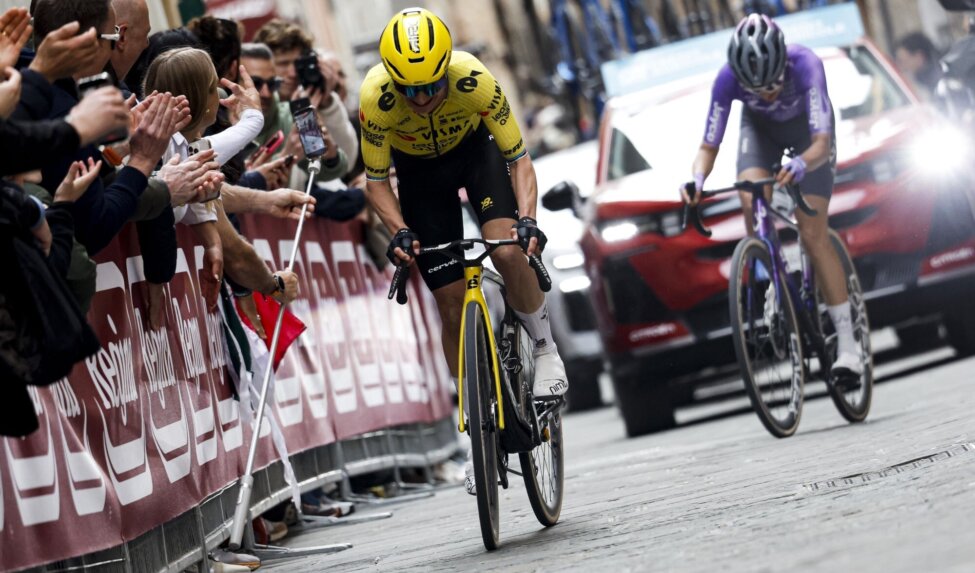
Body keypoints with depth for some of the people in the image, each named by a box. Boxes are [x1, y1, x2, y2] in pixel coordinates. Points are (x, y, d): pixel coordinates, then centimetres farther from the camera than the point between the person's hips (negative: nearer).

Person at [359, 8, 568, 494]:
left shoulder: (474, 79, -36)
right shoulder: (375, 96, -34)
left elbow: (519, 158, -25)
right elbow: (376, 181, -19)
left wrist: (527, 218, -41)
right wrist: (399, 232, -36)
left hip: (474, 148, -1)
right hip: (418, 168, 1)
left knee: (507, 251, -28)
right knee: (451, 299, -3)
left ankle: (546, 348, -1)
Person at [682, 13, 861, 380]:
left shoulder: (805, 65, -41)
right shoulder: (728, 79, -34)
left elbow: (822, 143, -45)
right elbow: (709, 146, -29)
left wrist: (801, 164, -67)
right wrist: (696, 179, -50)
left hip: (806, 128, -2)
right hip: (761, 126, 2)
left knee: (813, 236, -11)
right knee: (751, 203, -27)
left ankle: (848, 343, -5)